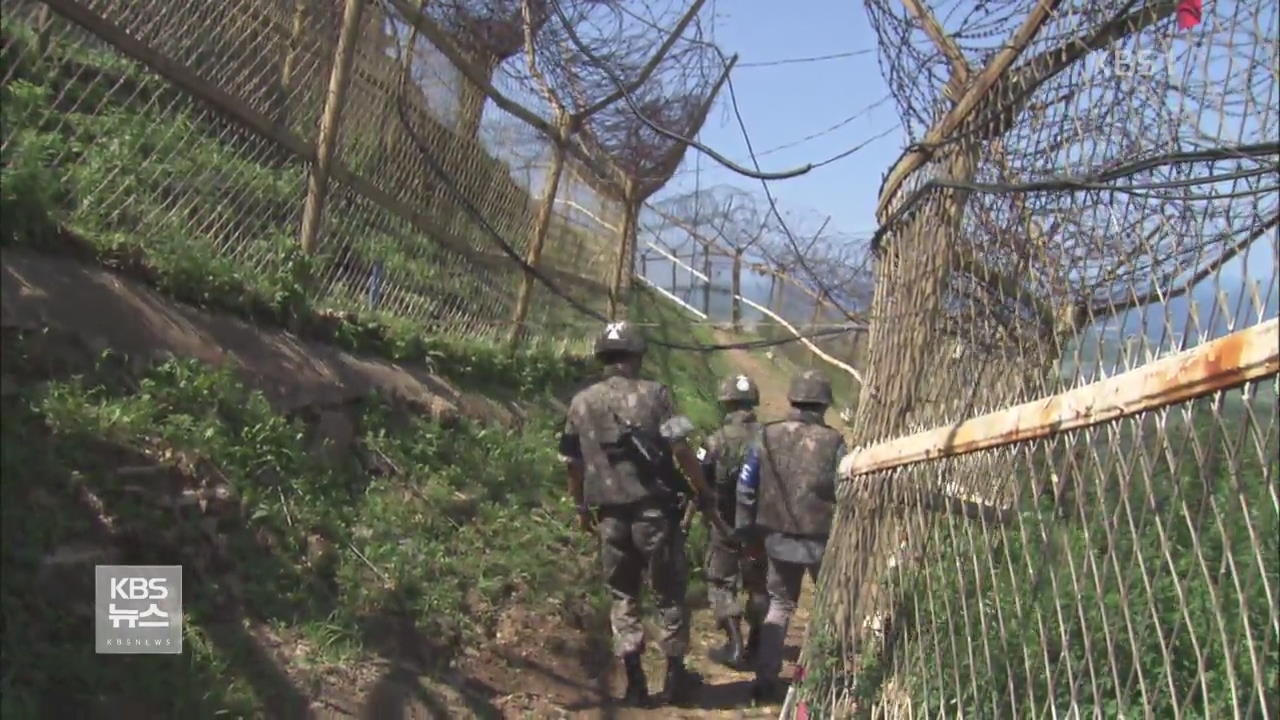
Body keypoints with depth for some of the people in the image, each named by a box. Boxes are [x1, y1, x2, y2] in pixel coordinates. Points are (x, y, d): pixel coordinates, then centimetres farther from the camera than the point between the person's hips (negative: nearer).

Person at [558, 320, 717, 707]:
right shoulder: (654, 393, -6)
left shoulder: (581, 402, 5)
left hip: (610, 515, 3)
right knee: (669, 593, 11)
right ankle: (675, 677, 19)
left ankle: (634, 682, 14)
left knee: (622, 596, 14)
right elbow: (681, 448, -12)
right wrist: (701, 488, 2)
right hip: (654, 510, -3)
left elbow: (572, 462, 10)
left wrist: (582, 506, 23)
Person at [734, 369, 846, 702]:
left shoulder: (766, 437, -5)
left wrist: (744, 531, 11)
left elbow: (745, 488, 0)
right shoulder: (833, 442, -11)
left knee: (779, 605, 17)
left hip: (779, 538, 3)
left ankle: (766, 679, 12)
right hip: (822, 540, -2)